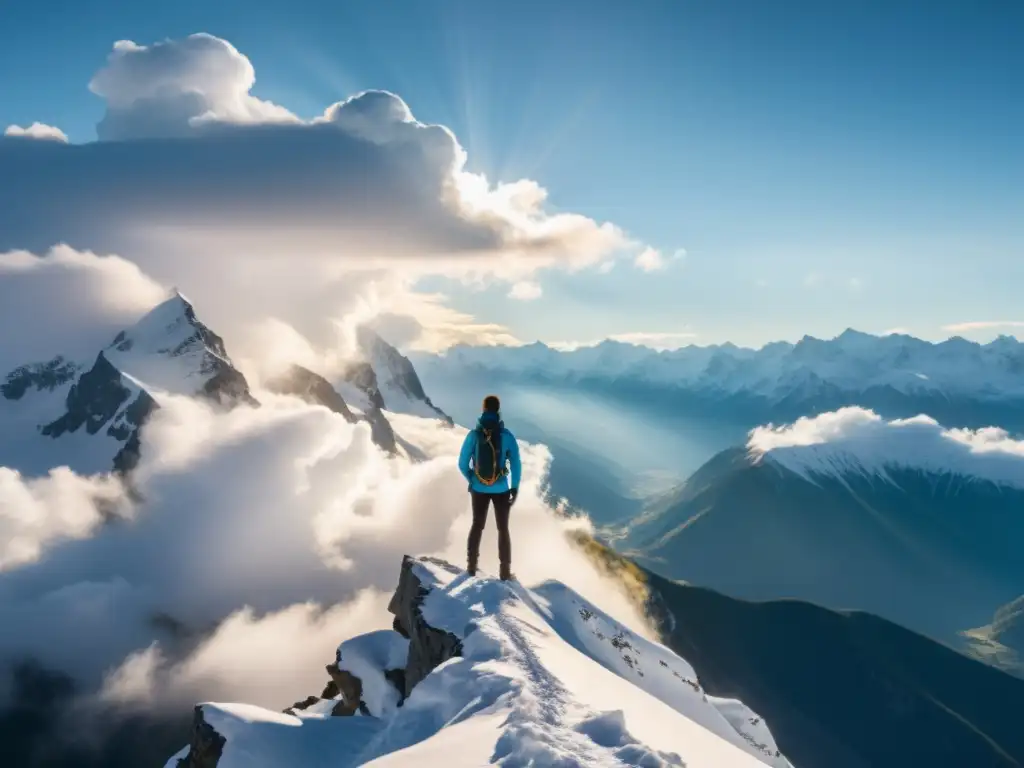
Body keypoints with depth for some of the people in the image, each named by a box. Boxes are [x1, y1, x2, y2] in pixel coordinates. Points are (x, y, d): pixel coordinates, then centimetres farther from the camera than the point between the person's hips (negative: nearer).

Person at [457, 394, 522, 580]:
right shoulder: (507, 435, -13)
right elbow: (516, 465, -10)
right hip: (501, 489, -1)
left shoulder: (473, 435, -10)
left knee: (477, 525, 19)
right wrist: (515, 487, 2)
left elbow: (462, 464, -6)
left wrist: (472, 480, 11)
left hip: (479, 489, 1)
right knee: (503, 528, 12)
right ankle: (505, 571, 14)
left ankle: (471, 566, 26)